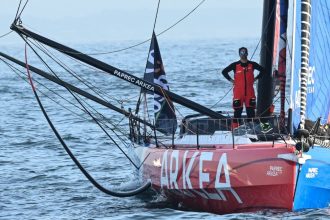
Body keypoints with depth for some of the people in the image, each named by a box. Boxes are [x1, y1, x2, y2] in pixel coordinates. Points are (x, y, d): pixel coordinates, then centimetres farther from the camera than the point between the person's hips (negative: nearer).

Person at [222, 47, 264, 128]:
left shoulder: (252, 65, 7)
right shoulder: (235, 65, 1)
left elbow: (262, 70, 18)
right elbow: (224, 72, 6)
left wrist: (256, 79, 10)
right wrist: (231, 80, 0)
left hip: (249, 91, 2)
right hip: (238, 92, -2)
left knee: (251, 109, 2)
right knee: (238, 110, -4)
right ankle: (235, 127, -2)